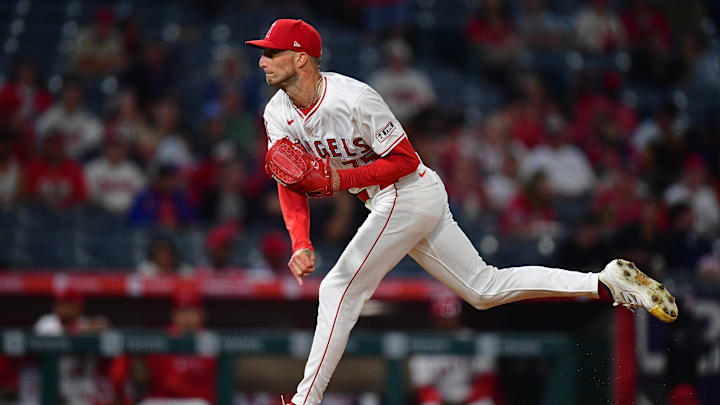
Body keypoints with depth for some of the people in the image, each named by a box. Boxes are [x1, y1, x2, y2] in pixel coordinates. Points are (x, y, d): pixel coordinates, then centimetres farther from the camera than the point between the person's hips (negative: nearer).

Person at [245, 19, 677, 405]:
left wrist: (341, 178, -27)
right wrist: (300, 243, -17)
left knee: (340, 289, -12)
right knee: (484, 288, 11)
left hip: (409, 194, -9)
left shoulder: (354, 97, -23)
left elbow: (404, 160, -18)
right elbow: (292, 183, -2)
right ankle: (604, 281, 10)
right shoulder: (278, 114, 1)